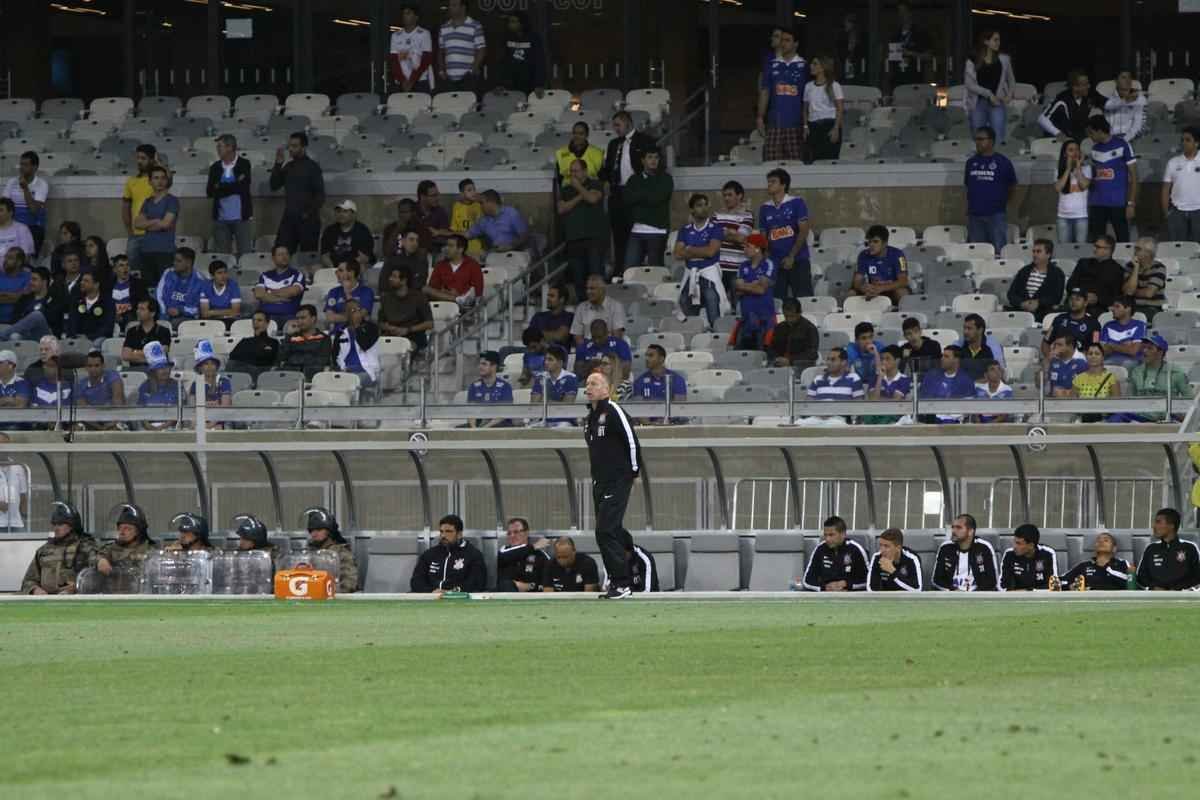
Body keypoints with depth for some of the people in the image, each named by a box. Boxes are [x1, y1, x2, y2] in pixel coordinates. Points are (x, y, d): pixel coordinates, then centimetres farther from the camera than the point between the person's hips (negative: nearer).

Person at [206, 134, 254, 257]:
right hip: (221, 219, 3)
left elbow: (243, 187, -13)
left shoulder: (244, 164, -1)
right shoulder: (215, 167, 9)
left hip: (241, 217, -3)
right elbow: (209, 191, -1)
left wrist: (221, 188, -7)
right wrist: (233, 186, -9)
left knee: (245, 253, -4)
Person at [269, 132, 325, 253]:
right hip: (289, 218, 5)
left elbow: (320, 195, -7)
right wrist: (278, 164, 0)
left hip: (307, 220, -5)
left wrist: (309, 213, -13)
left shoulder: (312, 167, -4)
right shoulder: (288, 167, 11)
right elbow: (274, 186, 8)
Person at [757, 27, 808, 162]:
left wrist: (807, 122, -1)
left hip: (795, 122, -2)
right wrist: (760, 118, 2)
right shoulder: (772, 65, 9)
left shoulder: (803, 66, 4)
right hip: (774, 121, 2)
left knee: (795, 162, -2)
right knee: (771, 161, -3)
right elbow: (764, 92, 9)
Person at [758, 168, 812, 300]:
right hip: (775, 263, 4)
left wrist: (791, 256, -13)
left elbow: (803, 232, -7)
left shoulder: (797, 203, -2)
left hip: (798, 261, -4)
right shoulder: (765, 209, 10)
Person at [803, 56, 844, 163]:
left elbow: (840, 110, -3)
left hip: (829, 125, -4)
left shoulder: (834, 86, 0)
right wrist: (806, 126, 4)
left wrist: (836, 129, -12)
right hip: (813, 126, 4)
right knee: (812, 159, -3)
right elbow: (806, 109, 16)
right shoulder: (808, 86, 13)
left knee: (829, 159, -9)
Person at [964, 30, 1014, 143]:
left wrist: (1009, 95, 2)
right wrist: (988, 94, -12)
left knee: (998, 138, -13)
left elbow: (1011, 80, 20)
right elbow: (969, 83, -5)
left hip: (997, 103, 0)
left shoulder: (1003, 59, 8)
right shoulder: (973, 61, 2)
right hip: (978, 103, 0)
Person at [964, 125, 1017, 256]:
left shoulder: (1002, 162, 0)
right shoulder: (971, 162, 11)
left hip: (996, 214, -4)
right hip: (975, 214, 4)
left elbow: (1012, 185, 8)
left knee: (998, 251, -6)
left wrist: (1003, 202, 8)